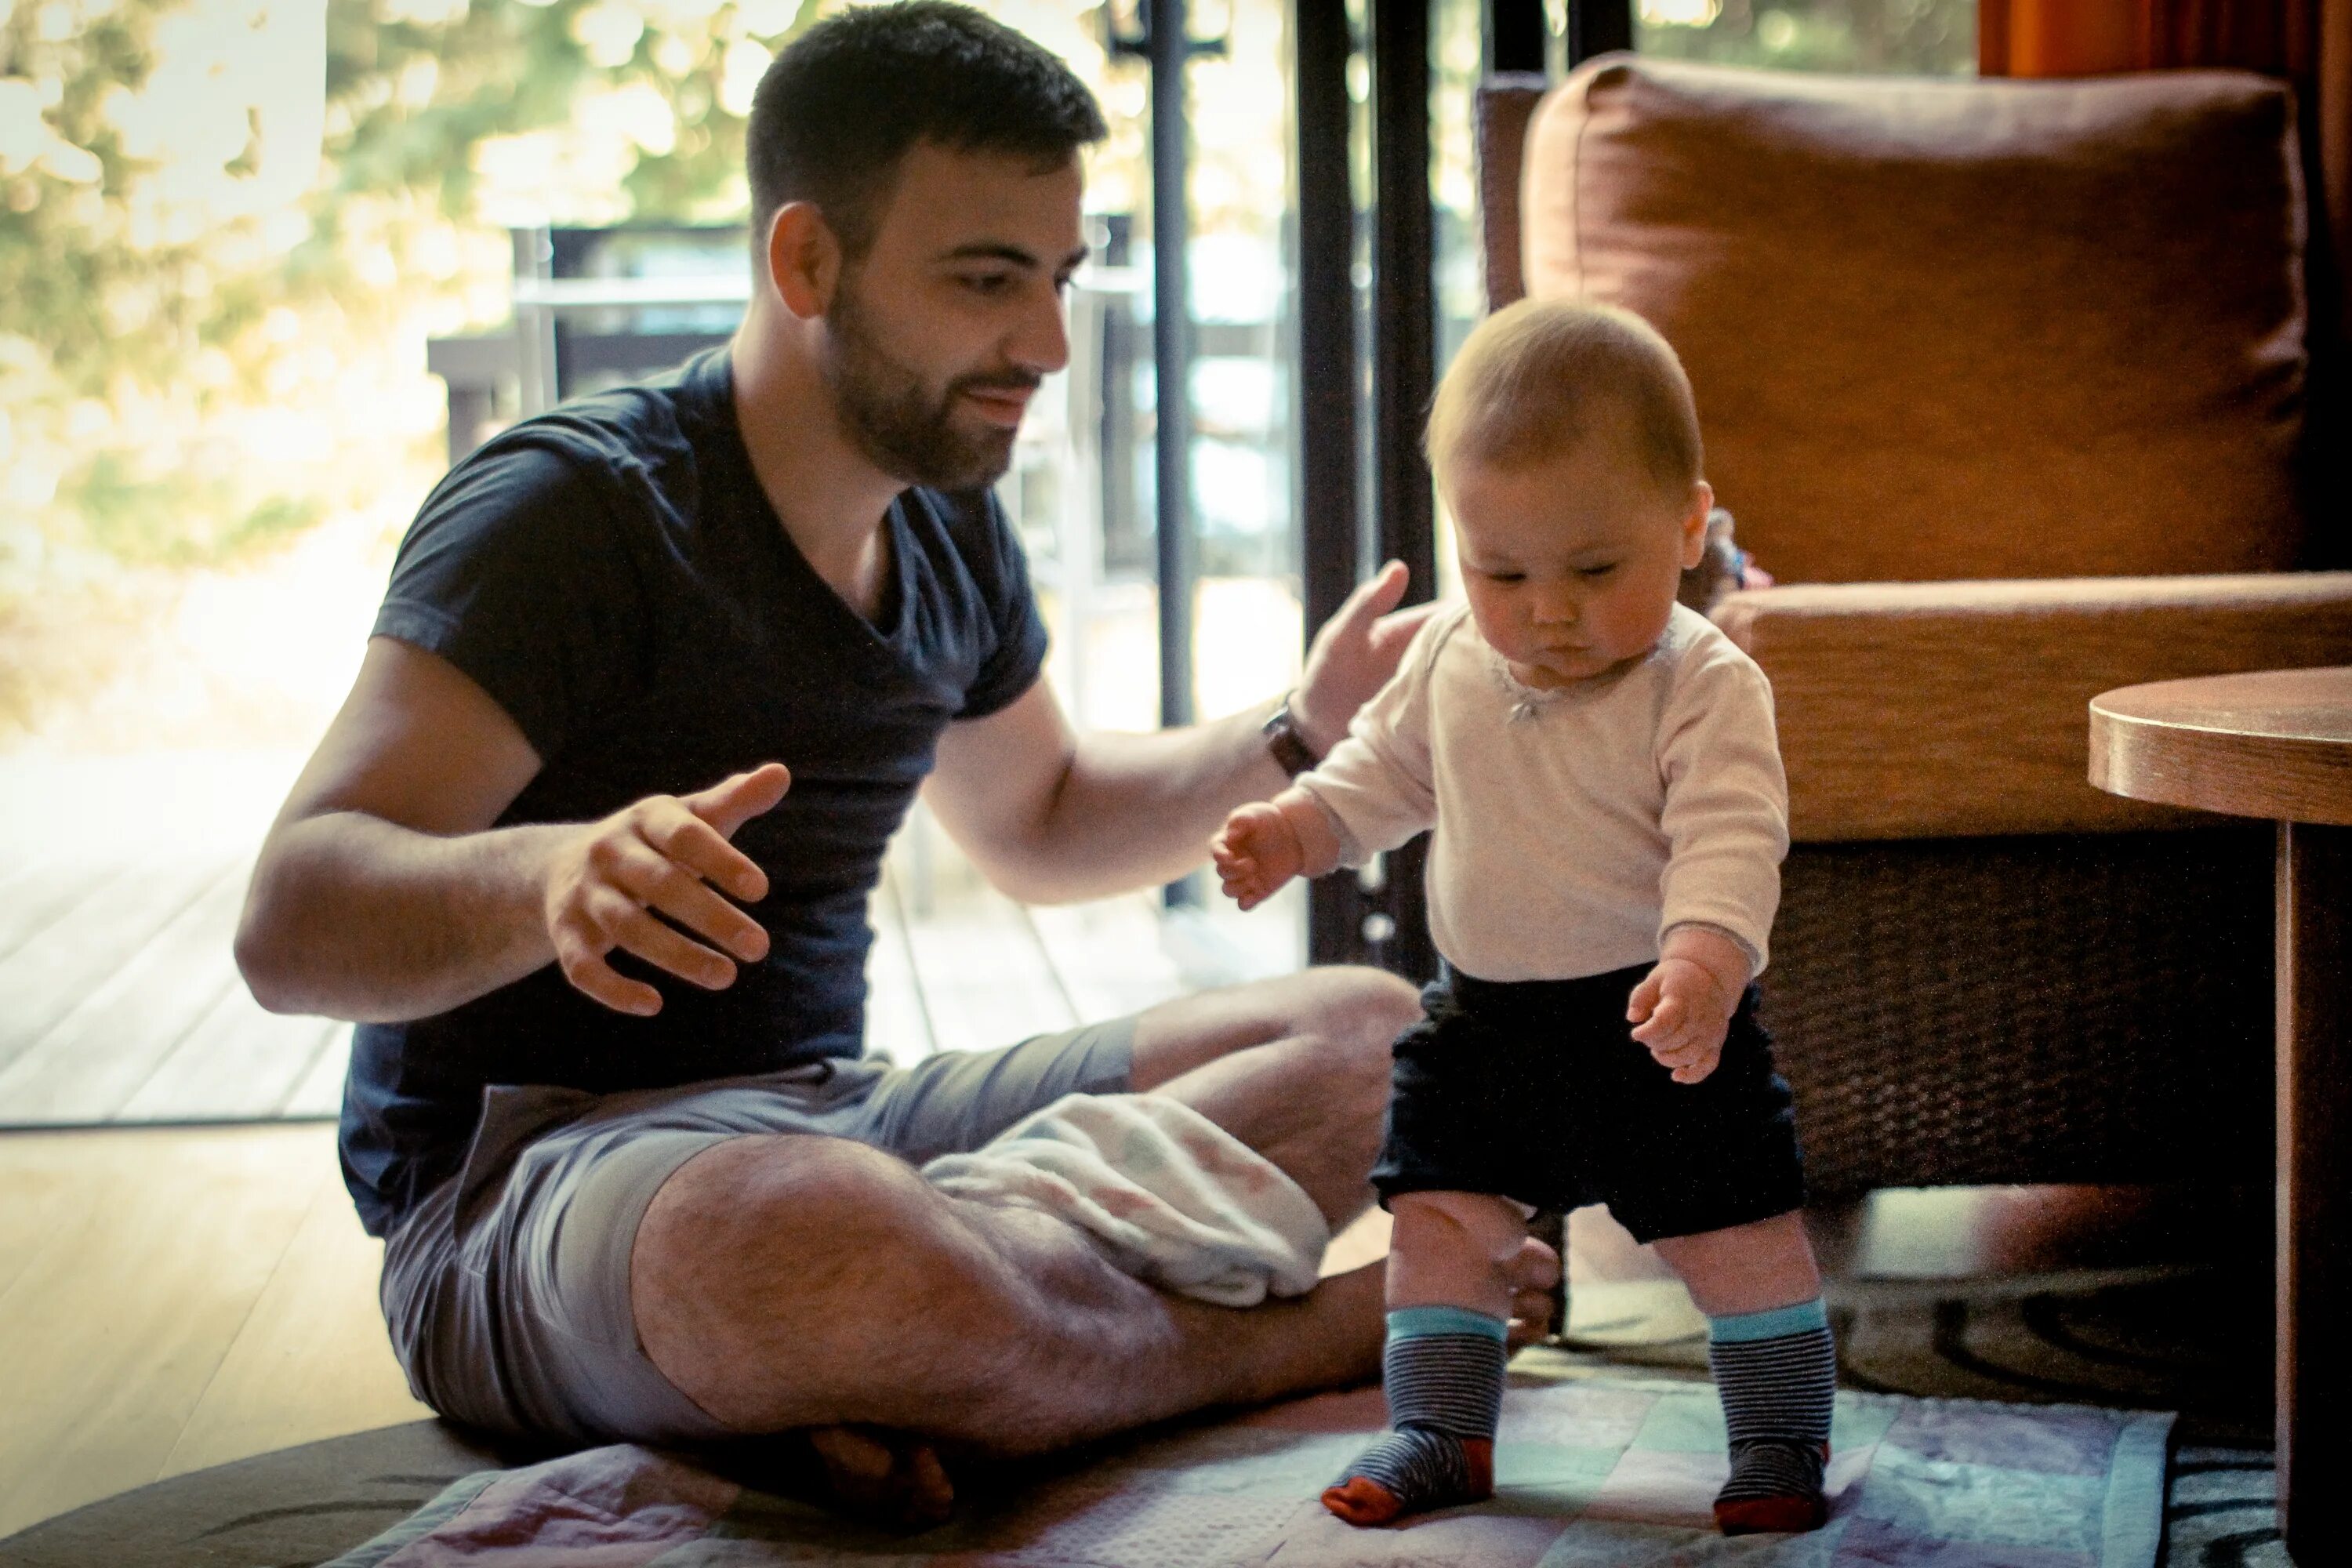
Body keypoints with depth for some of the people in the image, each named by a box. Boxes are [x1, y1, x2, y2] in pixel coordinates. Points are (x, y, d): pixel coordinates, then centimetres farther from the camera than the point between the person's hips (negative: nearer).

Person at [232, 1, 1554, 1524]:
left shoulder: (950, 528, 12)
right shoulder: (574, 506, -14)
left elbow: (1039, 819, 31)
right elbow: (291, 920, -23)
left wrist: (1301, 734, 14)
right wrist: (552, 876, -45)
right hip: (528, 1190, -8)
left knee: (1371, 1037, -1)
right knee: (802, 1233, -43)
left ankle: (914, 1386, -23)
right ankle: (1304, 1335, -14)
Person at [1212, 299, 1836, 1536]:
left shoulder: (1707, 688, -17)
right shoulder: (1449, 659, 1)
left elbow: (1730, 838, -27)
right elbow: (1385, 767, 17)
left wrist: (1704, 960, -43)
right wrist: (1294, 828, 1)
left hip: (1656, 1023, -5)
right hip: (1481, 1012, 5)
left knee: (1735, 1233, -1)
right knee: (1438, 1217, 7)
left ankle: (1783, 1437, 17)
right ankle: (1439, 1430, 22)